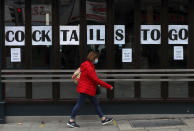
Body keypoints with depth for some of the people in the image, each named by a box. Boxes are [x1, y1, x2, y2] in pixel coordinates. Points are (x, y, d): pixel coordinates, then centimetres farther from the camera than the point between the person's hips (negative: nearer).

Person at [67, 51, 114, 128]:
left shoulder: (89, 65, 10)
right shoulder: (88, 67, -22)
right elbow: (96, 80, -24)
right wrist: (109, 86, -19)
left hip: (89, 89, 10)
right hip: (85, 89, -10)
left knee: (96, 103, 12)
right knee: (79, 104, -3)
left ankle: (103, 119, 17)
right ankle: (71, 121, 5)